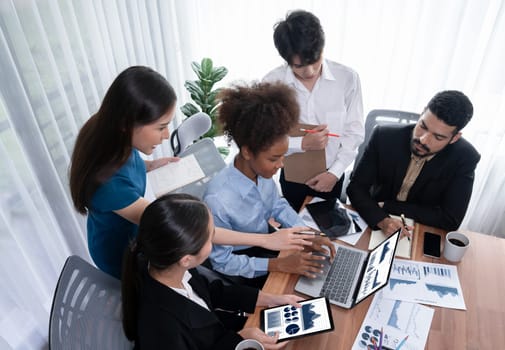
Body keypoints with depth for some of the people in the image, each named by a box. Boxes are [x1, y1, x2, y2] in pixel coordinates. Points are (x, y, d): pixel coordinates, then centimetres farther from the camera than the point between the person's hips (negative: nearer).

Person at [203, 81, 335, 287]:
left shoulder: (262, 171, -19)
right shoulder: (218, 200, -37)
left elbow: (278, 205, 1)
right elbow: (222, 261, -25)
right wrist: (279, 264, -28)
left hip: (264, 243, 6)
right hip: (241, 272, -5)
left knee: (321, 274, 7)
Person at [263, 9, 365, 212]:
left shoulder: (347, 78, -15)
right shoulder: (272, 83, -17)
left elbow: (355, 132, -8)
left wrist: (334, 172, -15)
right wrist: (302, 143, -28)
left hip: (331, 175, 1)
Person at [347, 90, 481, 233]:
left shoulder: (464, 159, -16)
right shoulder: (384, 137, -15)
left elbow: (451, 221, -15)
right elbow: (356, 187, -12)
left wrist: (386, 206, -19)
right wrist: (381, 219, -31)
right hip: (375, 224, 0)